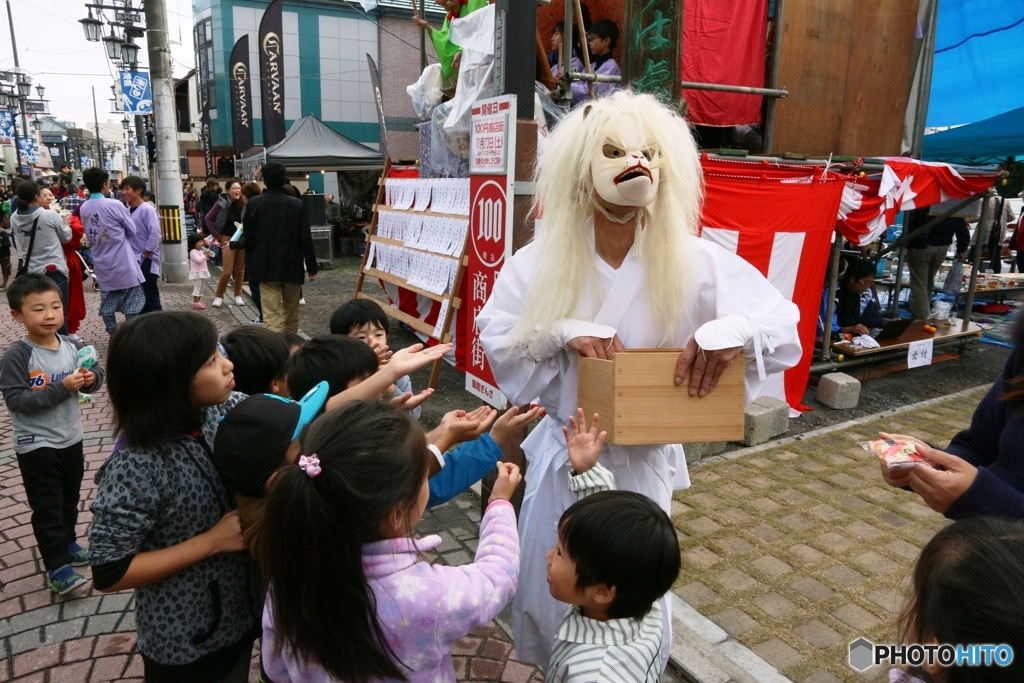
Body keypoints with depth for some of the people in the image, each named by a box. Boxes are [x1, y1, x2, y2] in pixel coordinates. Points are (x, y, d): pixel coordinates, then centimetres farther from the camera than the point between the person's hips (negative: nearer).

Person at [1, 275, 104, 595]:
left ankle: (68, 543, 41)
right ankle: (57, 567, 11)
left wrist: (91, 378, -17)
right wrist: (60, 389, -29)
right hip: (36, 445, -5)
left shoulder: (71, 347, -4)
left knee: (70, 499, 22)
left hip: (71, 438, 6)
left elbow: (95, 372, 6)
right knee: (47, 507, 3)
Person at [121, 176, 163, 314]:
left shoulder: (147, 209, -11)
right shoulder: (127, 210, 10)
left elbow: (155, 234, -18)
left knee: (150, 299, -4)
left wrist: (144, 255, -15)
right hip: (133, 261, 8)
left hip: (146, 262, -8)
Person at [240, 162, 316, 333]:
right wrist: (312, 267, 3)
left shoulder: (254, 203, -5)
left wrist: (241, 244, 22)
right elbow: (306, 239, -5)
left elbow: (248, 239, -2)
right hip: (292, 266, 1)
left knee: (272, 314, -3)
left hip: (266, 267, -1)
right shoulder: (297, 204, -4)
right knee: (292, 313, 19)